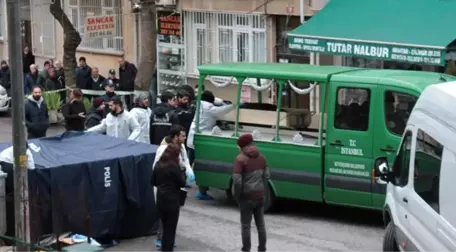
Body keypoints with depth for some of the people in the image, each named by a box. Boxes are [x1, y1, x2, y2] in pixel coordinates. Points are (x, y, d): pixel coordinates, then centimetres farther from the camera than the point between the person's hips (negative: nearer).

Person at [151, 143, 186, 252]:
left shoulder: (158, 165, 5)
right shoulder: (174, 166, -17)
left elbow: (153, 182, 13)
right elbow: (182, 183, -11)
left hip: (160, 200, 7)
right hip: (172, 201, -7)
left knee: (165, 228, 17)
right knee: (170, 229, 1)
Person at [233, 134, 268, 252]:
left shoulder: (240, 159, -15)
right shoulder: (261, 157, 6)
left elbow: (237, 180, -20)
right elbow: (266, 176, 9)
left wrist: (236, 196, -7)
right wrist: (262, 190, 14)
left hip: (247, 196, -6)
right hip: (260, 196, 6)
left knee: (246, 226, 3)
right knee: (260, 224, 13)